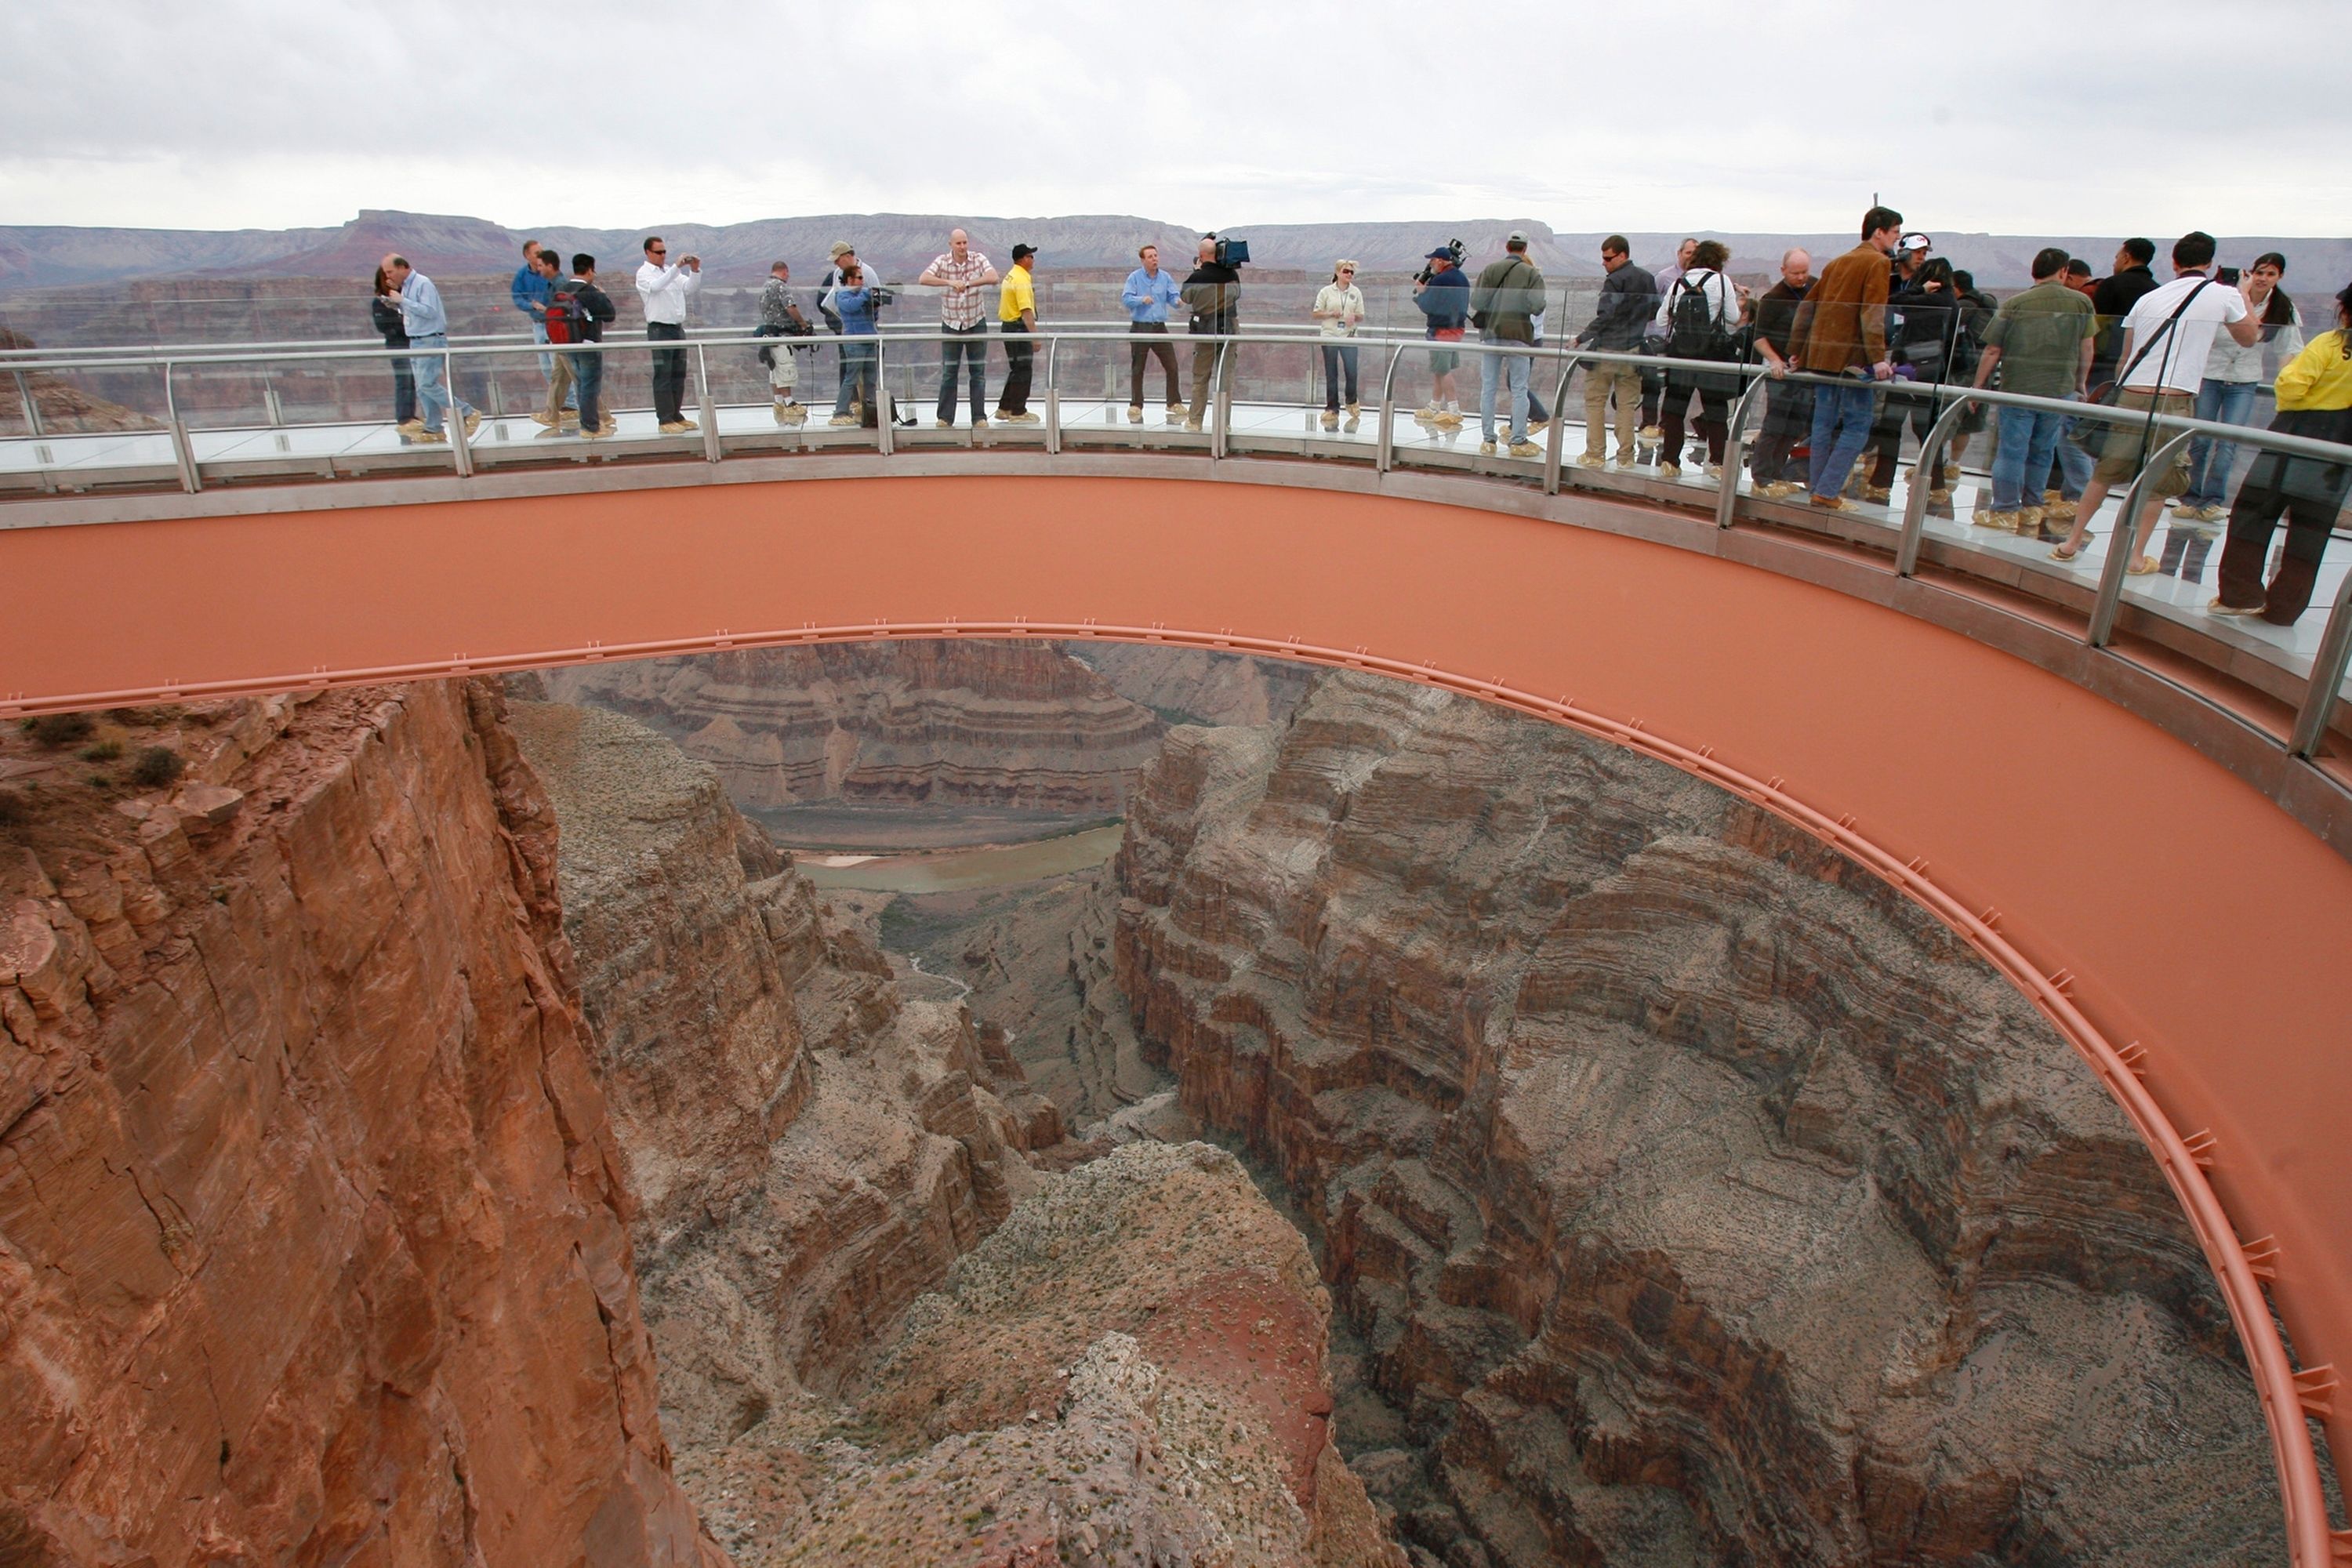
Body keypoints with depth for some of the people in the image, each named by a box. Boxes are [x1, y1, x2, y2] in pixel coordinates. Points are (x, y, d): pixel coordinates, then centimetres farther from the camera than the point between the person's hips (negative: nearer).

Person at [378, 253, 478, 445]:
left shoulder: (423, 284, -12)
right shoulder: (404, 286, 14)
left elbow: (429, 311, -21)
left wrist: (402, 301, -19)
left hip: (431, 341, -9)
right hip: (416, 342, 9)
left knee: (428, 384, -15)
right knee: (422, 388, 6)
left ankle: (468, 413, -6)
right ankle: (433, 429, 9)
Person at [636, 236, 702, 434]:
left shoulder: (671, 271, 17)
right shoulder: (644, 273, -3)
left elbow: (689, 289, 9)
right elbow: (657, 286, -23)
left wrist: (695, 271, -8)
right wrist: (677, 267, -29)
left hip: (678, 327, 7)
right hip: (660, 328, -7)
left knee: (679, 375, 9)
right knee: (663, 376, -7)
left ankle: (676, 416, 16)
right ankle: (664, 420, -6)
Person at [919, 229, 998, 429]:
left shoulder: (978, 259, -4)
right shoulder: (942, 262, -5)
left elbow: (993, 277, -20)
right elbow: (923, 279, -20)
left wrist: (968, 283, -32)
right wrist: (949, 282, -33)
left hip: (976, 323, 0)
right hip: (951, 324, 0)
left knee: (978, 372, 2)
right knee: (948, 372, 2)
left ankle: (979, 416, 8)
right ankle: (944, 417, 7)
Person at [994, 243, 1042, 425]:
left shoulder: (1011, 276, 15)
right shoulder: (1022, 280, -17)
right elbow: (1026, 311, -24)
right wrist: (1035, 335, -26)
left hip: (1009, 326, 10)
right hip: (1019, 328, -10)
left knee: (1016, 370, 17)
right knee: (1022, 372, -4)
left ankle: (1004, 408, 23)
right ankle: (1018, 413, 0)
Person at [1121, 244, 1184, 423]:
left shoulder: (1166, 277, 8)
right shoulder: (1135, 277, -1)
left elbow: (1173, 297, 1)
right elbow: (1126, 298, -9)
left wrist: (1178, 301, -22)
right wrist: (1142, 299, -27)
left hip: (1160, 327, 3)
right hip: (1140, 328, -2)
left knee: (1172, 366, -1)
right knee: (1137, 369, 2)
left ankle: (1174, 403, 11)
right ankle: (1136, 405, 11)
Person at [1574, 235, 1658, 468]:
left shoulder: (1614, 281, -12)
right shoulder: (1648, 278, 9)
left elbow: (1604, 316, -17)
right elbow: (1655, 311, 17)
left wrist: (1581, 339, -11)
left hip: (1607, 349, -6)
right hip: (1633, 351, 6)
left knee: (1595, 401, 4)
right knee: (1628, 404, 8)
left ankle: (1595, 455, 2)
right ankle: (1625, 456, 8)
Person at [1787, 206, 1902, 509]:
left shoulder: (1837, 263, 19)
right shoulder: (1877, 263, -4)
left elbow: (1807, 306, 20)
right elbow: (1872, 313, -16)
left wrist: (1796, 349, 23)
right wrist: (1878, 358, -21)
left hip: (1820, 354, 8)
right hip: (1851, 358, -8)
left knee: (1824, 423, 10)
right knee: (1857, 425, -4)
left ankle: (1818, 489, 12)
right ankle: (1827, 492, -11)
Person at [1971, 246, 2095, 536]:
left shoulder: (2013, 304, -4)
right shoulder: (2082, 303, 5)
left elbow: (1992, 351, -3)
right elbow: (2086, 348, 11)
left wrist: (1979, 386, 7)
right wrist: (2080, 384, 23)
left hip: (2018, 387, -3)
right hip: (2060, 391, 3)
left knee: (2011, 451, 2)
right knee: (2042, 452, 13)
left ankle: (2006, 511, 4)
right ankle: (2031, 510, 20)